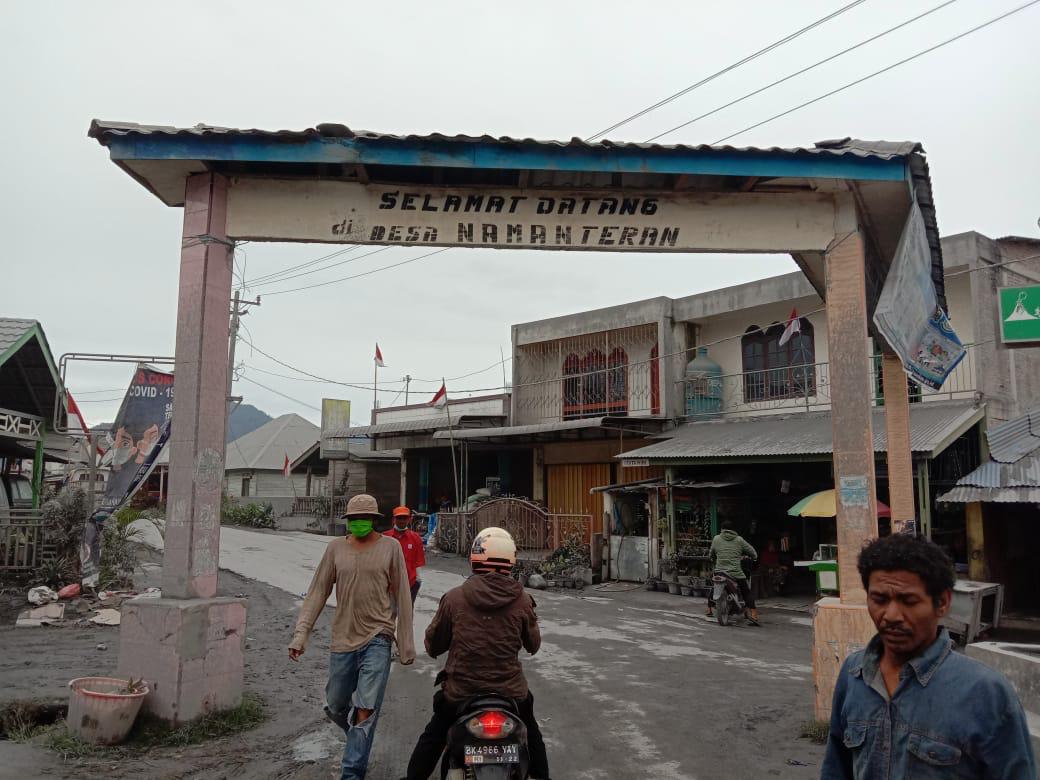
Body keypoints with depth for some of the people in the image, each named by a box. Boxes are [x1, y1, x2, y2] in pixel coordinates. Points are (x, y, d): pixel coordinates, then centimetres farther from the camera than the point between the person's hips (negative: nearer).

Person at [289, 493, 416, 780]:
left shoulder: (390, 547, -2)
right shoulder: (336, 548, 3)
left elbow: (401, 596, 0)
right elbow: (317, 592, 4)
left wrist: (406, 643, 1)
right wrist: (300, 634, -5)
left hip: (377, 639, -3)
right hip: (343, 639, 3)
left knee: (366, 710, -9)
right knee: (336, 707, 15)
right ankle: (359, 739, 45)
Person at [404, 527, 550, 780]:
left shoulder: (454, 597, -13)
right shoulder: (522, 600, -10)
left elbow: (433, 644, -1)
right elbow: (533, 645, 5)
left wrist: (434, 649, 22)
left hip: (461, 691, -1)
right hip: (510, 691, 1)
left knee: (432, 738, 25)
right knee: (531, 735, 29)